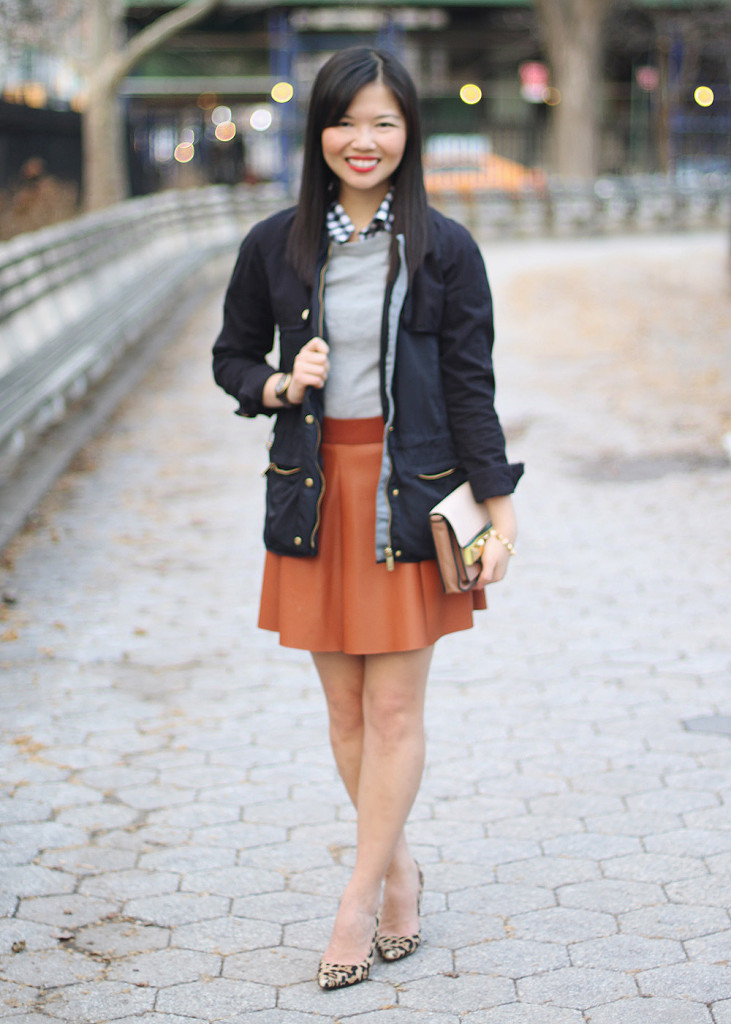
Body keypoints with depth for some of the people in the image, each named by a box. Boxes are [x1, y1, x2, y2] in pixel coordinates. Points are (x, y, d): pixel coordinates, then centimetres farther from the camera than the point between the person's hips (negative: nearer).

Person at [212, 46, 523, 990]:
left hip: (410, 494, -2)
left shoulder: (444, 250, -2)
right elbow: (232, 356, 14)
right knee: (344, 707, 8)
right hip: (315, 492, 2)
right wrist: (278, 386, -8)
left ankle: (361, 897, 10)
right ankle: (398, 866, 27)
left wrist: (500, 513, -4)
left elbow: (471, 388, -1)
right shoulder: (275, 246, 3)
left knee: (394, 708, 0)